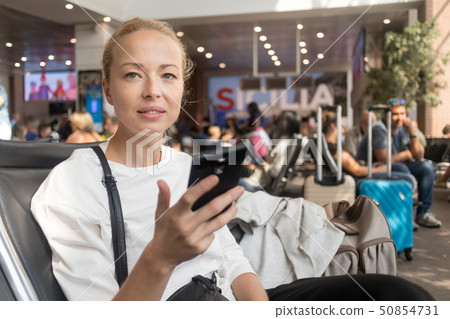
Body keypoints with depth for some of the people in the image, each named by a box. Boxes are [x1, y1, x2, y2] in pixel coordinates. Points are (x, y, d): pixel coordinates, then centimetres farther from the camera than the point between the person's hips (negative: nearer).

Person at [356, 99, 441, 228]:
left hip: (398, 168, 8)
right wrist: (406, 154, -6)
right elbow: (384, 160, -25)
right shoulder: (379, 129, -19)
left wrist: (412, 134, -15)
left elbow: (419, 156, 0)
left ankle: (423, 213, -2)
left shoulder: (403, 128, 3)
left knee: (426, 166, -6)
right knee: (401, 169, -32)